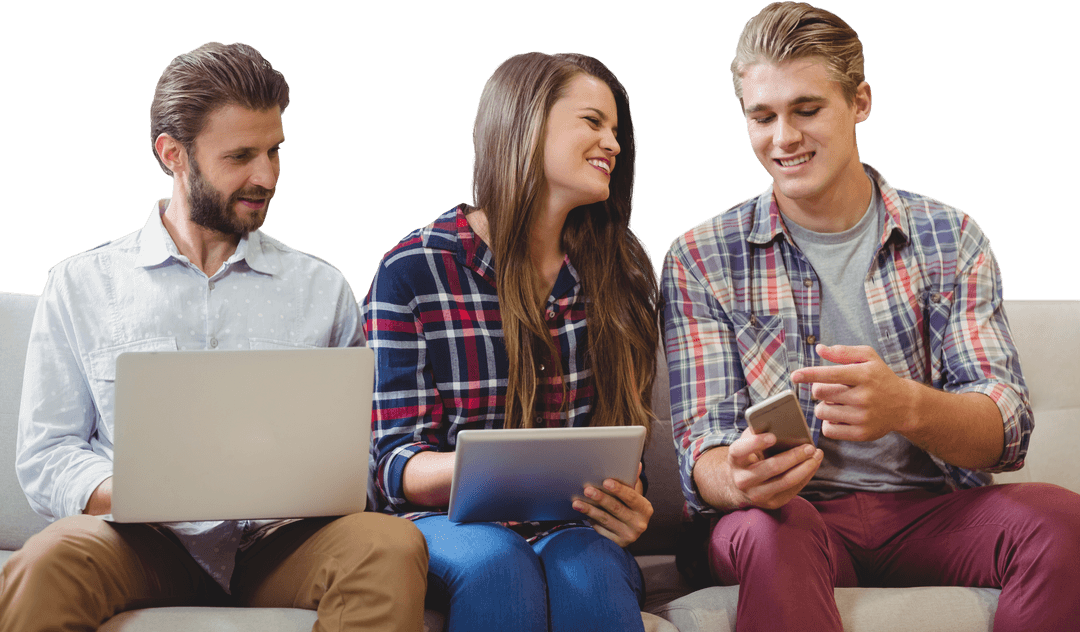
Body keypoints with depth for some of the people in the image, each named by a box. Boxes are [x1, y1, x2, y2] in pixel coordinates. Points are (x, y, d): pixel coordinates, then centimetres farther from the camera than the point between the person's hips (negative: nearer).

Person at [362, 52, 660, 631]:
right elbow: (396, 462, -5)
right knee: (496, 561, -35)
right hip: (449, 520, -1)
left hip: (573, 525, 2)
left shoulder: (622, 273, 8)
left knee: (589, 570, -33)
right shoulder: (411, 271, -3)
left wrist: (623, 504, -16)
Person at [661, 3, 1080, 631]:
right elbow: (704, 449, -4)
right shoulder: (700, 259, 3)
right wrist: (737, 479, -31)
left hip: (930, 515, 3)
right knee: (764, 531, -38)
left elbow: (1005, 430, -5)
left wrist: (906, 407, -30)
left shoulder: (951, 238, 6)